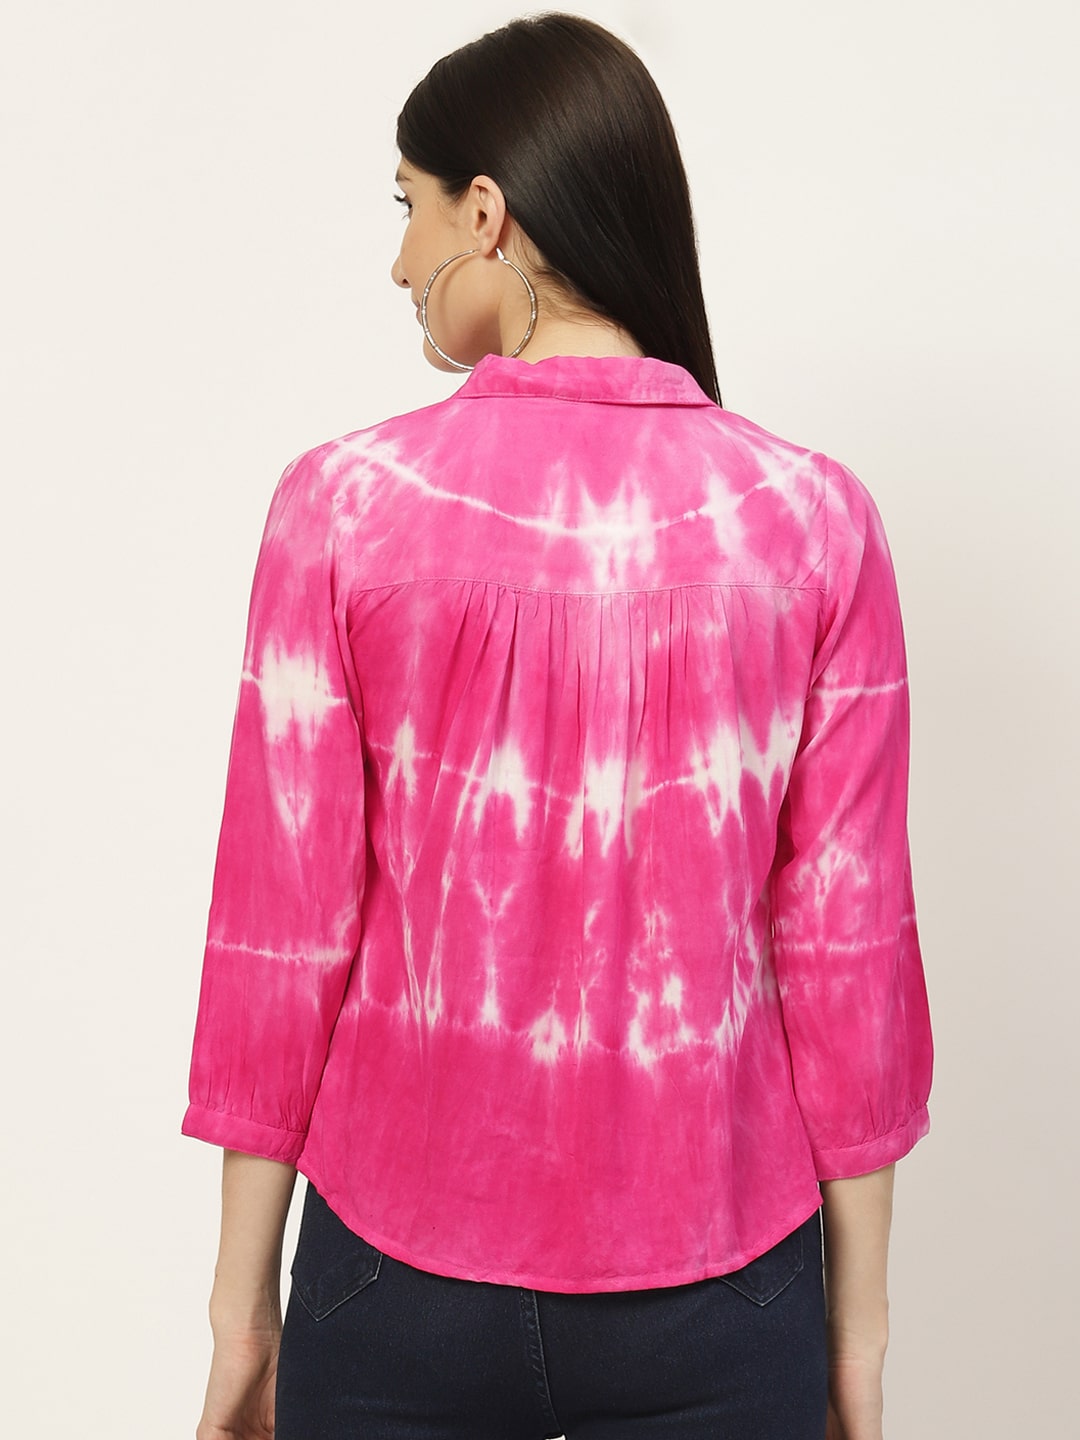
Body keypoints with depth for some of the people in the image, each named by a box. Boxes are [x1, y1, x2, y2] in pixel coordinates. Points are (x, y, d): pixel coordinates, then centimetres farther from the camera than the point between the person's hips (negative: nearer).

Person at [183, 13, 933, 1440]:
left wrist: (243, 1300, 4)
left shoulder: (346, 505, -12)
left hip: (402, 1268, 0)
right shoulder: (811, 520, -9)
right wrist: (859, 1317, 5)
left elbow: (284, 931, -9)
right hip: (713, 1280, 1)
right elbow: (847, 944, -7)